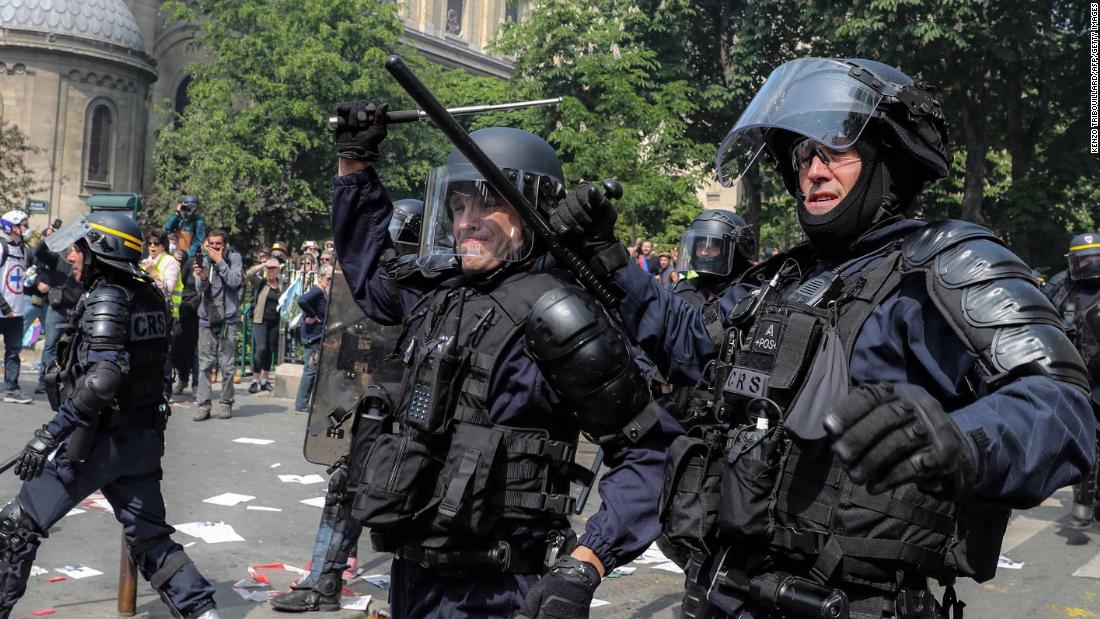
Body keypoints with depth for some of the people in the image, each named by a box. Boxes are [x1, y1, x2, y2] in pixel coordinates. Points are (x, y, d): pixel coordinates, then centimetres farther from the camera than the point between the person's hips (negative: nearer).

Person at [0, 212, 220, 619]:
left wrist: (50, 433, -26)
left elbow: (102, 378, -27)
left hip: (100, 440, -8)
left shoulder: (106, 298, -15)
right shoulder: (150, 298, 8)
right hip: (143, 439, 8)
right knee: (150, 539, 14)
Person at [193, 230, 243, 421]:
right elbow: (200, 288, -1)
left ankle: (225, 403, 10)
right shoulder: (203, 259, 7)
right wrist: (202, 277, -22)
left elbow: (235, 281, -12)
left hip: (227, 319, -2)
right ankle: (203, 404, 3)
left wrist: (219, 261, -13)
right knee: (205, 364, 0)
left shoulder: (233, 257, 2)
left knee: (227, 365, -1)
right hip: (207, 317, 2)